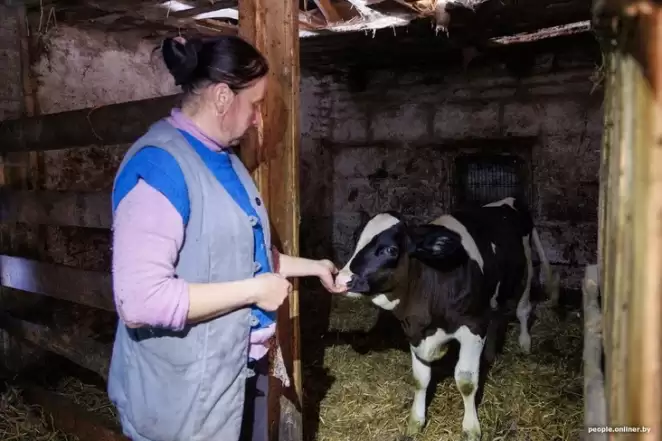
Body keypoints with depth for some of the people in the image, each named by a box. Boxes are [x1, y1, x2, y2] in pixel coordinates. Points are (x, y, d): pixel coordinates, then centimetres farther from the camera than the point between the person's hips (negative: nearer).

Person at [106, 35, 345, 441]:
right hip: (186, 393, -9)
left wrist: (314, 267, 17)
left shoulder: (223, 158, 6)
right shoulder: (159, 165, -23)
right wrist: (254, 290, -23)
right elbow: (141, 301, -31)